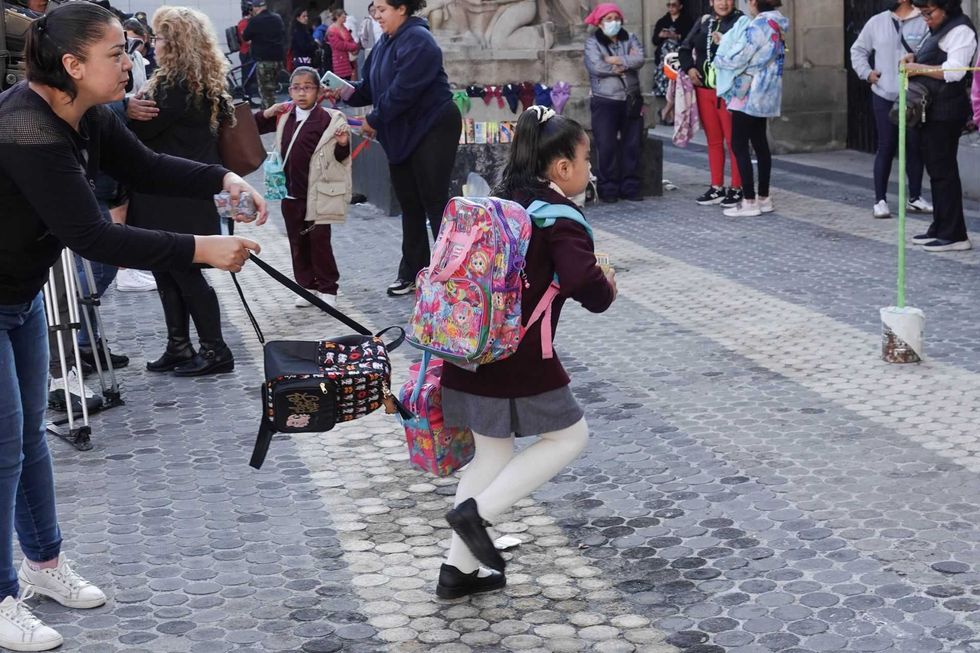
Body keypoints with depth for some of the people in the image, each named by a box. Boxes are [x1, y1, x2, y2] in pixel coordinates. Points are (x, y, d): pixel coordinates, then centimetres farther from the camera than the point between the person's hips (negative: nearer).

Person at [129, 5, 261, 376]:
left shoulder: (177, 85, -17)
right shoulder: (202, 83, 14)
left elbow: (142, 130, -17)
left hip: (176, 196, -10)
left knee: (184, 271, -3)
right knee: (168, 270, 12)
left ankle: (214, 350, 4)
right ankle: (178, 348, 18)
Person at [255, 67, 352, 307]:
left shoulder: (327, 119, -9)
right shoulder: (284, 115, 5)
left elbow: (340, 158, -4)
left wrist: (343, 145, -25)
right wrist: (267, 114, -3)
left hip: (317, 194, -5)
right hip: (290, 193, 5)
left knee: (320, 241, 2)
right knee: (297, 242, 12)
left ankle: (327, 288, 14)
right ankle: (307, 286, 23)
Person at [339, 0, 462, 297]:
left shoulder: (418, 41, -17)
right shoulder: (385, 43, 11)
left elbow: (403, 91, -24)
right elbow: (372, 87, 14)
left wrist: (374, 120, -16)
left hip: (433, 130, -9)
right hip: (400, 134, 9)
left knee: (434, 202, -6)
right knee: (409, 204, 11)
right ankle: (412, 273, 19)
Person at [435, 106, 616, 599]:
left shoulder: (499, 204, 13)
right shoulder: (560, 218, -11)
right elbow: (590, 291, -23)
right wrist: (607, 286, 0)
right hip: (520, 360, -8)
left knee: (492, 453, 19)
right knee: (569, 437, 11)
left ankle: (460, 569, 21)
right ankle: (476, 511, 0)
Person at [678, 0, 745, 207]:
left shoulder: (740, 21, -6)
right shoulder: (704, 21, 11)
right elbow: (685, 48, 18)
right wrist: (689, 67, 2)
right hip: (704, 89, 6)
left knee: (733, 140, -1)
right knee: (713, 141, 12)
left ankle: (736, 189, 6)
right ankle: (717, 188, 20)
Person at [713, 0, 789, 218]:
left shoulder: (758, 26, -18)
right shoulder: (776, 25, 10)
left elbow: (737, 59, -17)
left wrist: (719, 57, 3)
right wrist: (726, 42, 15)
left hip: (748, 94, -9)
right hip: (766, 95, 9)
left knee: (739, 145, -4)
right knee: (760, 144, 12)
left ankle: (749, 201, -5)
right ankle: (764, 198, 16)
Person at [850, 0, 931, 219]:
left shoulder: (923, 23, -5)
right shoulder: (877, 22, 5)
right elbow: (858, 50, 15)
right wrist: (867, 73, 3)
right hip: (884, 96, 1)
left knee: (915, 147, 8)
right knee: (886, 147, 2)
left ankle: (915, 197, 22)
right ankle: (880, 200, 9)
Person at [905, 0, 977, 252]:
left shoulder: (960, 30, -11)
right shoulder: (939, 30, 19)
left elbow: (954, 71, -20)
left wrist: (919, 68, -14)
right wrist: (914, 58, 13)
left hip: (945, 113, -10)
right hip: (934, 111, 10)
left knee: (943, 170, -9)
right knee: (936, 169, 14)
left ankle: (954, 236, -7)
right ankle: (940, 228, 21)